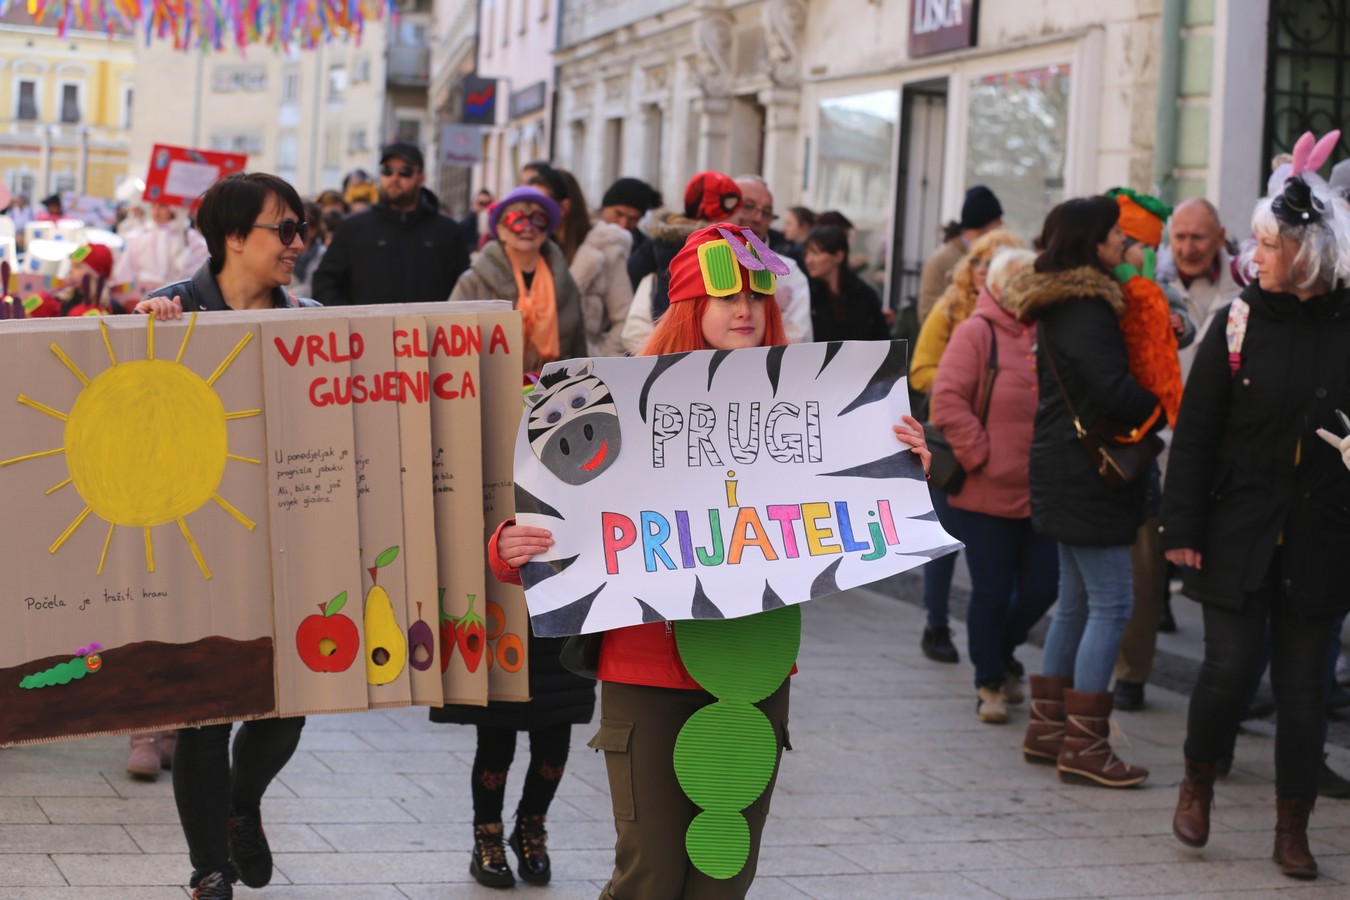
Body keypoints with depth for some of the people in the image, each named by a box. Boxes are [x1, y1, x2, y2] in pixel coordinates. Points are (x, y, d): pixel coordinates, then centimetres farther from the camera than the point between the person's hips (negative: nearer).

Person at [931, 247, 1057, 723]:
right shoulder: (977, 333, -6)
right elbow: (948, 400, -12)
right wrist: (980, 456, -14)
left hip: (1041, 493, 4)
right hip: (987, 494, -4)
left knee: (1041, 587, 8)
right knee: (991, 591, 4)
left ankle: (1001, 653, 35)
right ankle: (989, 684, 20)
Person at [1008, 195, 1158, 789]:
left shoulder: (1062, 306, 14)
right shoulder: (1086, 310, -17)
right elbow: (1115, 390, -22)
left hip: (1065, 470, 10)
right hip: (1086, 473, -10)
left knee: (1077, 601, 16)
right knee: (1111, 603, -7)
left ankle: (1047, 728, 21)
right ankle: (1083, 744, -6)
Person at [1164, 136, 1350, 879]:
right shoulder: (1239, 324, -2)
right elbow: (1195, 431, -1)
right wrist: (1182, 526, -6)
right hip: (1239, 536, -1)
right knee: (1230, 667, -4)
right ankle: (1198, 782, 23)